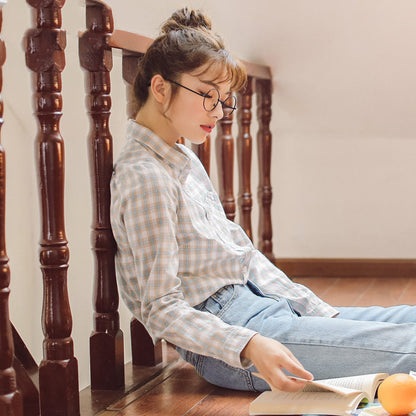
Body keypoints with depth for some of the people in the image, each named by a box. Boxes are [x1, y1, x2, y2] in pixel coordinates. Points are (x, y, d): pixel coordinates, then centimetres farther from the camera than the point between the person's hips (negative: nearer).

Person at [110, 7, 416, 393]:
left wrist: (323, 313, 8)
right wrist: (249, 347, -33)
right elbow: (162, 310, -19)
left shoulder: (186, 160, 15)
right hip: (222, 336, -9)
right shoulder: (143, 176, -16)